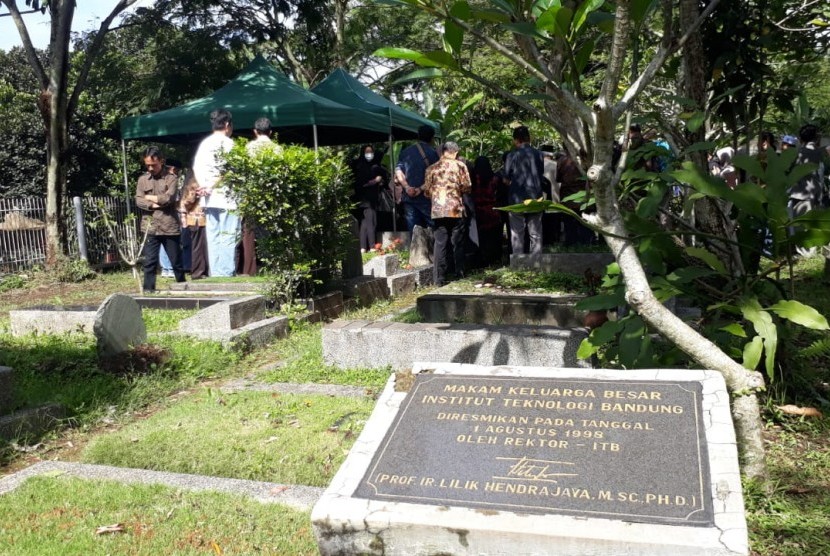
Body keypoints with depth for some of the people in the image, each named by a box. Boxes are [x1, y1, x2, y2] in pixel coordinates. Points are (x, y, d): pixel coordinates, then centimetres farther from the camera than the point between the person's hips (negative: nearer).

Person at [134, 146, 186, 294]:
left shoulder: (171, 178, 0)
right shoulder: (142, 180, 10)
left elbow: (168, 198, -13)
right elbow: (138, 201, 0)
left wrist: (149, 197, -1)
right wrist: (155, 204, -13)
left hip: (170, 226, -2)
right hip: (150, 227, 2)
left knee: (176, 260, 8)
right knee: (150, 261, 0)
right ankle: (148, 289, 6)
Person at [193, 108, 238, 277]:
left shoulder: (205, 143, 13)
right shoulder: (227, 143, -6)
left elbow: (196, 167, 4)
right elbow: (225, 170, -15)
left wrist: (204, 186, -5)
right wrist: (211, 187, -8)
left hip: (209, 199, 7)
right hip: (226, 198, -7)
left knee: (213, 239, 8)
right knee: (228, 238, -5)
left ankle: (215, 275, 10)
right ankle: (226, 275, -7)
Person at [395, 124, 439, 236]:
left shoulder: (405, 152, 11)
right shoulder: (432, 153, -3)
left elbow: (398, 172, 4)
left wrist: (406, 187, -5)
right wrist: (421, 188, -12)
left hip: (408, 197, 5)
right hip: (425, 197, -5)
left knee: (413, 232, 6)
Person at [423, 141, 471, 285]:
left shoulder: (431, 168, 8)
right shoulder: (460, 165, 1)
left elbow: (427, 192, 8)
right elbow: (467, 187, -2)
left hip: (437, 210, 2)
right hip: (456, 209, -2)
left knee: (440, 243, 2)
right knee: (458, 243, 10)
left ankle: (439, 278, -2)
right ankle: (459, 273, 17)